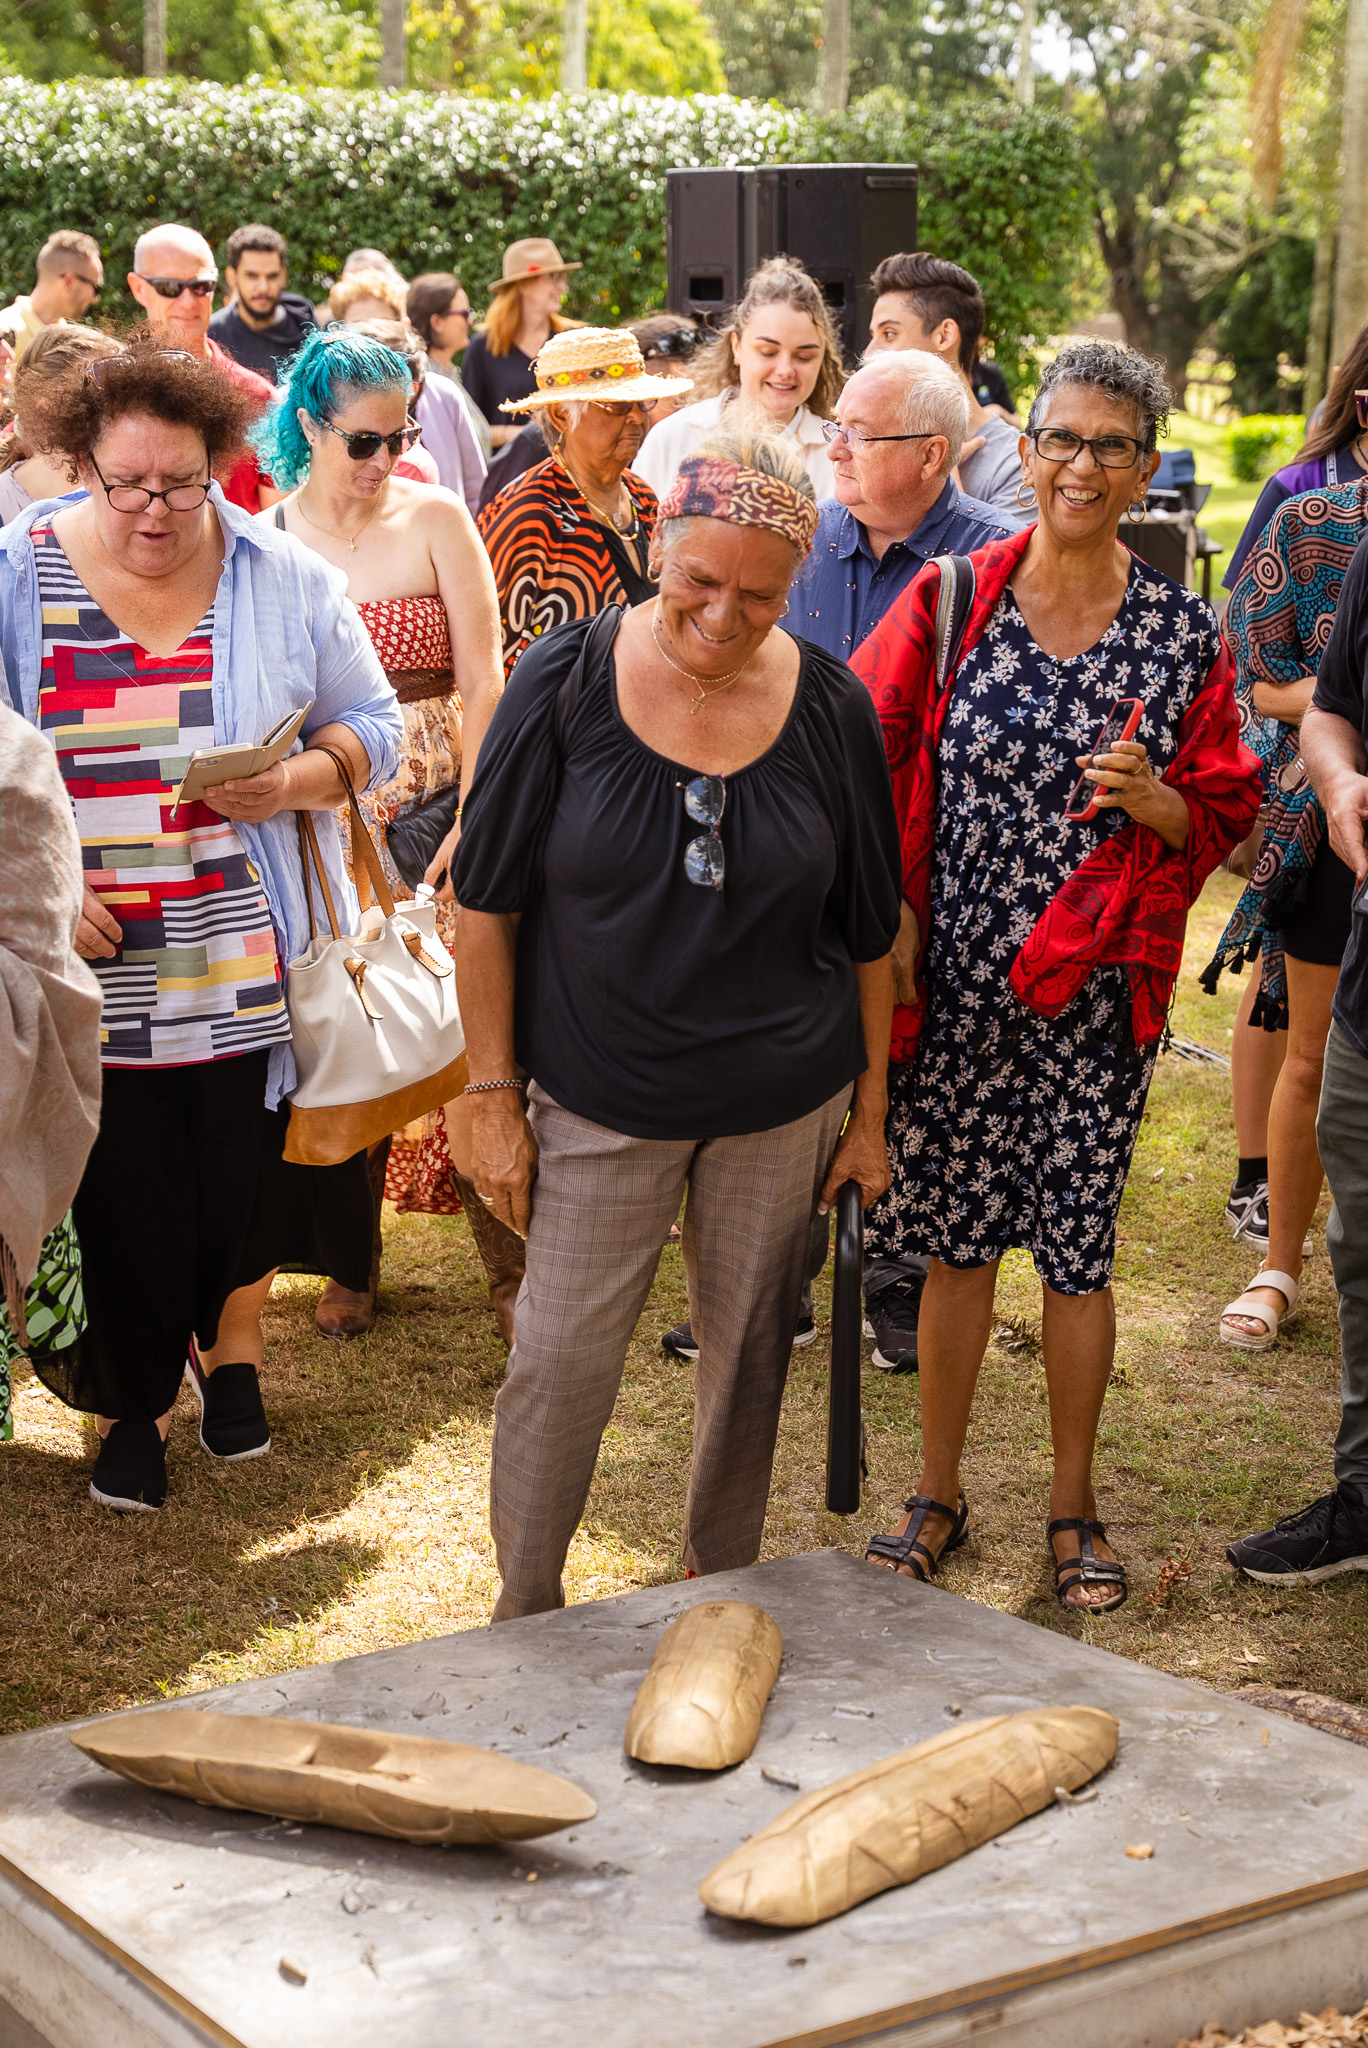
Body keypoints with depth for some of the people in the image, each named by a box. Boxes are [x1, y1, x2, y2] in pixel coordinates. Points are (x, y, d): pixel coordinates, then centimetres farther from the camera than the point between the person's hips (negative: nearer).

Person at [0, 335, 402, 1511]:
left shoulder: (282, 580, 0)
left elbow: (373, 724, 5)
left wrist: (298, 781, -15)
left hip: (245, 962, 1)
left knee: (245, 1178, 10)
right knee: (117, 1195, 6)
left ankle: (233, 1347, 40)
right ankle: (134, 1403, 29)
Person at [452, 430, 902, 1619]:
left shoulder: (830, 709, -5)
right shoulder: (567, 684, -9)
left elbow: (870, 932, 5)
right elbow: (486, 906, -4)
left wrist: (869, 1112, 6)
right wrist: (496, 1096, -5)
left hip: (784, 1105, 2)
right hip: (601, 1102, -1)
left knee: (749, 1352, 13)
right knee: (560, 1359, 1)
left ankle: (722, 1588, 34)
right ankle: (523, 1613, 21)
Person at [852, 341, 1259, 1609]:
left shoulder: (1183, 636, 0)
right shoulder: (948, 601, -1)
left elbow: (1224, 814, 5)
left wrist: (1151, 798, -15)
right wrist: (889, 915, -8)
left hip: (1095, 988, 0)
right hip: (952, 982, 0)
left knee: (1076, 1245, 7)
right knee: (956, 1240, 10)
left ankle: (1073, 1507, 23)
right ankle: (938, 1492, 26)